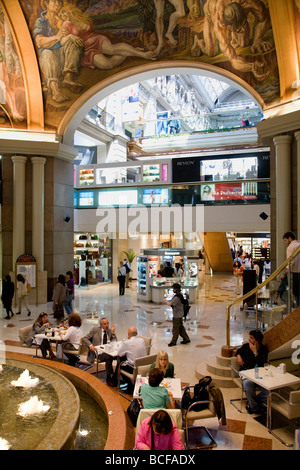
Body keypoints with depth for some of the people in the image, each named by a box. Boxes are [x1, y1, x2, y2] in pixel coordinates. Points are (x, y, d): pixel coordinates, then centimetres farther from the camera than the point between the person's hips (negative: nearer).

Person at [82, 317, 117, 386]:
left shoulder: (110, 331, 13)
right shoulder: (95, 330, 3)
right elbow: (84, 338, 3)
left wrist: (113, 333, -3)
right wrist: (90, 345, -15)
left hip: (108, 351, 4)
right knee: (109, 357, -34)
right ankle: (109, 378, -17)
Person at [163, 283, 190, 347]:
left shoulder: (177, 297, -23)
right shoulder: (180, 295, 9)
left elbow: (170, 304, -23)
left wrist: (165, 301, -8)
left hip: (177, 315, -10)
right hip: (179, 314, 10)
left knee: (175, 329, 2)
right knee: (181, 328, 17)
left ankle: (173, 342, 12)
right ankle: (186, 339, 23)